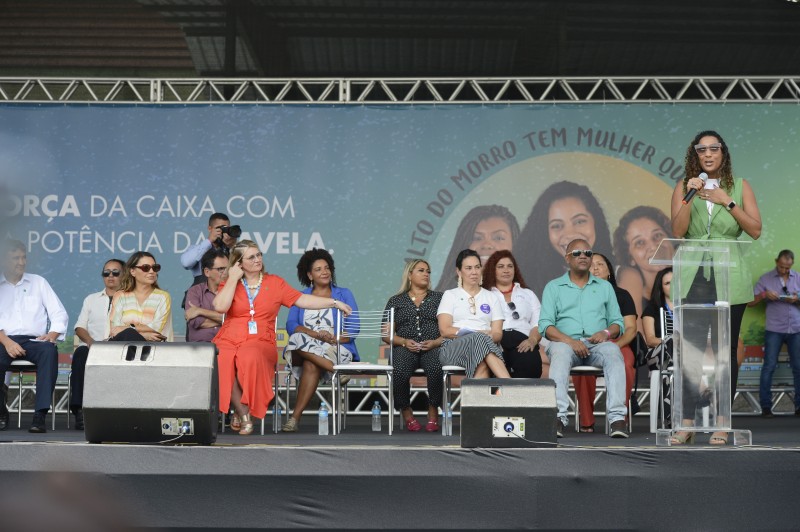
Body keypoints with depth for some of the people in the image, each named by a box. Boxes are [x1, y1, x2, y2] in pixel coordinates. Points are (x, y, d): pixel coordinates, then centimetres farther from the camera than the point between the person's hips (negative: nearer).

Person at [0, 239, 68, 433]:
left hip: (34, 341, 1)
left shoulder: (38, 282, 20)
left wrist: (53, 334, -8)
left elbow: (59, 313, 13)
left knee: (49, 350, -35)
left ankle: (41, 414, -38)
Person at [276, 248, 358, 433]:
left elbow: (353, 329, 2)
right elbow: (291, 325, 1)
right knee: (299, 340, -35)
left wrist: (333, 339, -17)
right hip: (303, 350, 2)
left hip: (336, 350, -2)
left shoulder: (344, 294, 14)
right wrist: (315, 335, -17)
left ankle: (295, 417, -34)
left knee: (311, 365, -34)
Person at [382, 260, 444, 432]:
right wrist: (404, 342, -7)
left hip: (433, 347, 0)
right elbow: (386, 333, 11)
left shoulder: (438, 298, 18)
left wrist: (435, 342, -10)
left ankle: (433, 412, -14)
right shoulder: (396, 301, 18)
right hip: (405, 348, 0)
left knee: (436, 369, -36)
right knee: (399, 371, -35)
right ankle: (406, 412, -11)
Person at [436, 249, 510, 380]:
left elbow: (498, 333, 13)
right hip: (454, 347, -2)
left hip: (488, 344, 2)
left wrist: (490, 336, -15)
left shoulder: (492, 298, 25)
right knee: (479, 339, -38)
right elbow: (444, 330, 3)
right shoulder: (450, 295, 19)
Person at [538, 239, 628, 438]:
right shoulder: (553, 287, 15)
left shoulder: (605, 287, 22)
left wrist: (607, 333, -8)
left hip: (597, 344, 2)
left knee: (613, 352, -33)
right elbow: (545, 325, 3)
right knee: (560, 353, -37)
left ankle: (617, 417, -43)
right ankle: (558, 418, -49)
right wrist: (569, 340, -15)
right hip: (565, 342, -1)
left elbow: (618, 323, 17)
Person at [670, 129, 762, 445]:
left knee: (726, 351, 4)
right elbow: (677, 232, -4)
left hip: (729, 279, 0)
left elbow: (755, 230, -2)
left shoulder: (739, 187, 7)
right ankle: (687, 422, 3)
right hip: (694, 279, 0)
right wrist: (691, 196, -13)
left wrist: (727, 201, -9)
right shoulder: (684, 187, 7)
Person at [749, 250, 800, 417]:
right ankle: (765, 406, 1)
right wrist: (764, 294, -13)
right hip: (774, 330, -2)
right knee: (769, 366, -4)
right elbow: (751, 302, 5)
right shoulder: (765, 279, 6)